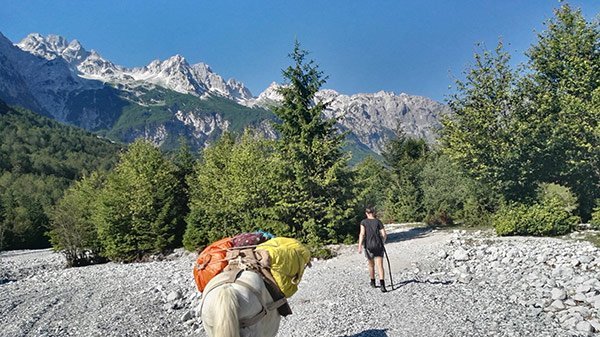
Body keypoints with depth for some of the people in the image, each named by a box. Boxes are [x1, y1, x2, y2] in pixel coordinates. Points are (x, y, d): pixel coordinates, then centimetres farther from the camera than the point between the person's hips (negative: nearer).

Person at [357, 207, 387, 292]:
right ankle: (382, 284, -20)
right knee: (380, 266, -3)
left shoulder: (363, 222, 1)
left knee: (371, 265, 19)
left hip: (368, 245, 0)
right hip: (378, 245, 0)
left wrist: (360, 246, -14)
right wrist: (382, 242, 20)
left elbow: (362, 234, -11)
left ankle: (373, 282, 34)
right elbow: (384, 234, 0)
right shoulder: (378, 222, 4)